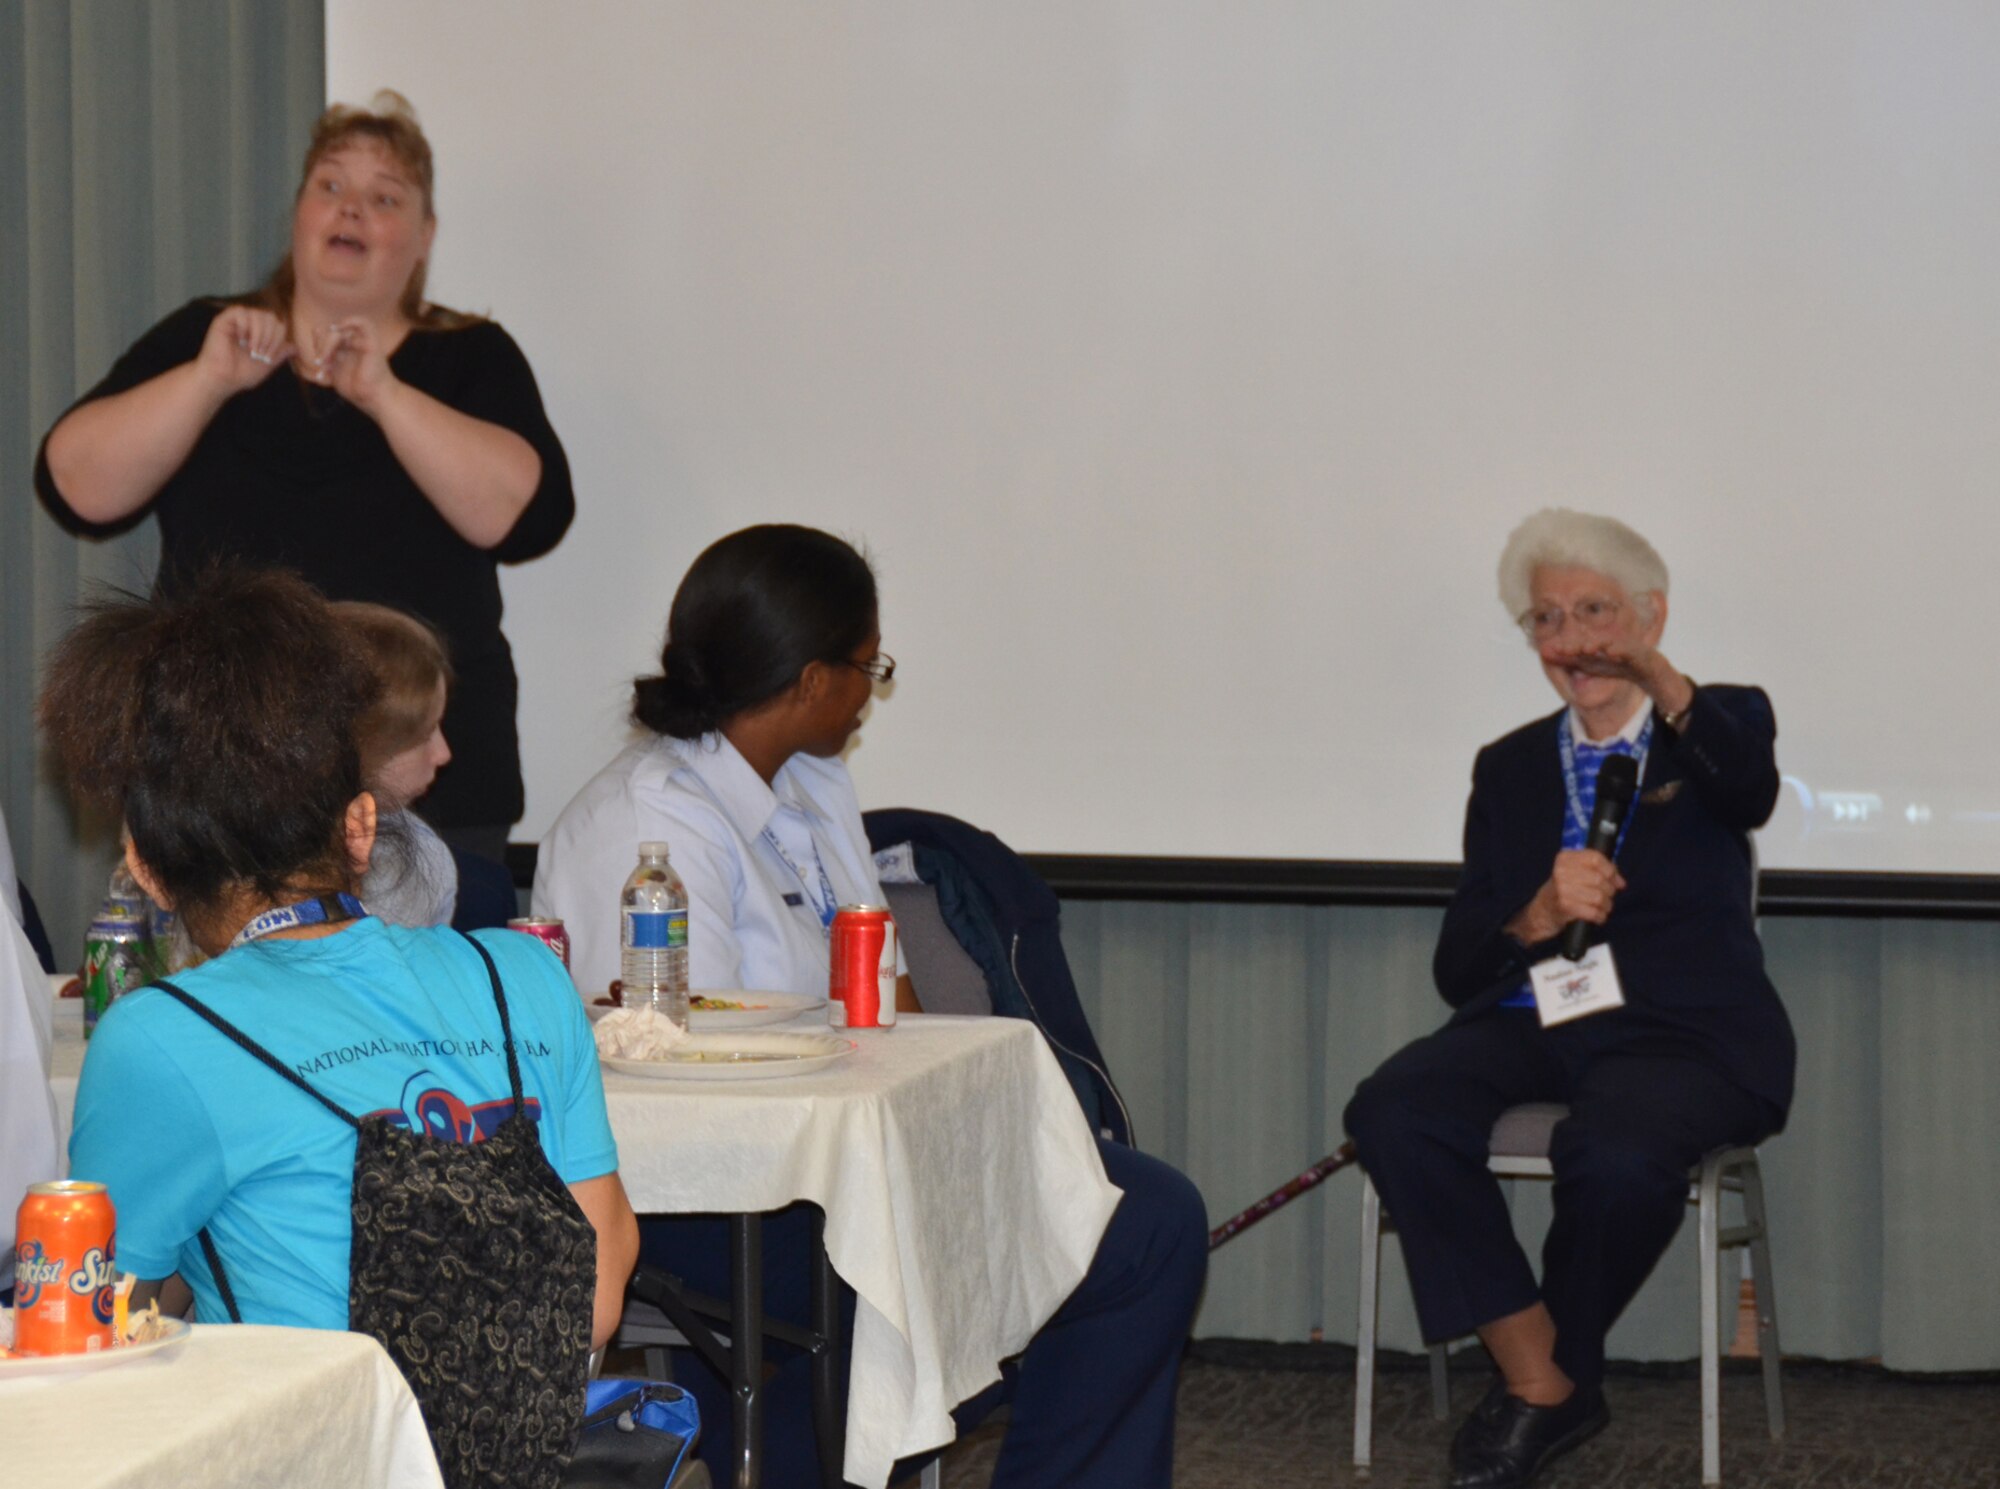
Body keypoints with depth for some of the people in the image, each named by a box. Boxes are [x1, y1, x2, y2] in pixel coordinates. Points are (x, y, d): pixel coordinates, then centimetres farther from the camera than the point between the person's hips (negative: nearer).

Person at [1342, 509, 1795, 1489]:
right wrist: (1540, 917, -12)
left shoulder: (1721, 724, 10)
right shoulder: (1510, 766, 19)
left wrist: (1655, 678, -37)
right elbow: (1460, 965, 11)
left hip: (1682, 1033, -4)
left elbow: (1748, 791, -19)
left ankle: (1561, 1372, -6)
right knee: (1391, 1113, -27)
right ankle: (1537, 1381, -16)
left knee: (1617, 1154, -37)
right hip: (1531, 1022, 4)